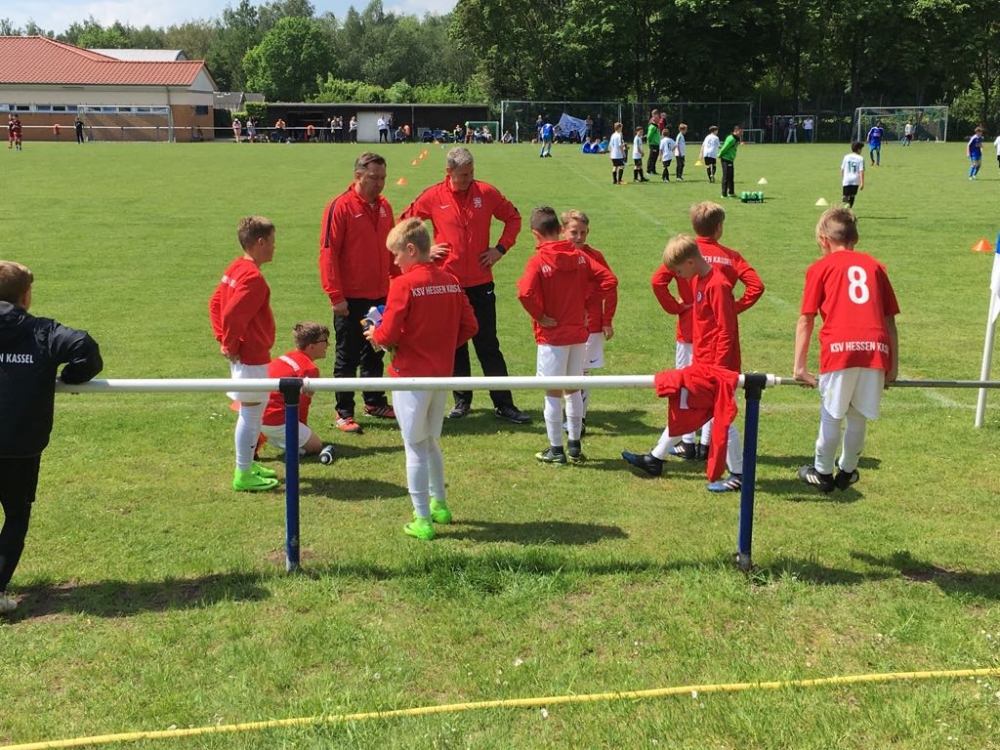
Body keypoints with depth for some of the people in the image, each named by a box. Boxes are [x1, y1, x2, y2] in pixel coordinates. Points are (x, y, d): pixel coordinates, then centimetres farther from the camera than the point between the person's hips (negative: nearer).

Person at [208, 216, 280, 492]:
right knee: (251, 413, -1)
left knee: (252, 412, 20)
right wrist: (231, 345, -13)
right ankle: (243, 475, 7)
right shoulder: (253, 277, -21)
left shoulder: (236, 268, 9)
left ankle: (248, 465, 31)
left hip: (246, 354, 10)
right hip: (251, 357, -10)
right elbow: (232, 314, -28)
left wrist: (224, 340, 10)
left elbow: (215, 303, 15)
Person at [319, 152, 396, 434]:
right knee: (347, 357, 3)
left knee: (374, 353, 17)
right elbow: (328, 253, -14)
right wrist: (336, 296, -17)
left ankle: (375, 403, 31)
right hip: (351, 298, -6)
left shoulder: (384, 206, 8)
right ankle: (344, 413, 12)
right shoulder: (340, 207, -12)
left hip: (380, 296, 6)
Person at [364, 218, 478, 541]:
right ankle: (439, 504, 34)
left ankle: (422, 520, 9)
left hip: (411, 375, -6)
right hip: (442, 374, 6)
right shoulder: (450, 281, 3)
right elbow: (469, 326, 4)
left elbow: (389, 335, -18)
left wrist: (373, 334, 3)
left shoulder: (404, 284, -16)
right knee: (431, 442, 23)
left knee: (416, 448, 4)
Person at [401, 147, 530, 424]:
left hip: (481, 283, 0)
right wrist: (424, 249, 0)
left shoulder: (487, 193, 0)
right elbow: (405, 222, 10)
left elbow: (513, 218, 14)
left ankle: (504, 404, 6)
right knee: (454, 345, 9)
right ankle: (462, 400, 21)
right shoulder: (432, 197, -2)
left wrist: (501, 248, 3)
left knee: (488, 345, 2)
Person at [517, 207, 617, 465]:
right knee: (573, 389, 16)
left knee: (553, 393, 4)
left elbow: (525, 293, -28)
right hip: (578, 334, 5)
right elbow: (609, 279, -1)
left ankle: (556, 450, 11)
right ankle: (575, 446, 22)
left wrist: (539, 316, -13)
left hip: (552, 336, -5)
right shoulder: (579, 256, 2)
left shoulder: (538, 261, -12)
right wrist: (585, 304, 5)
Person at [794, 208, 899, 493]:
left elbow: (805, 321, 7)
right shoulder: (874, 266, 22)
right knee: (858, 416, 16)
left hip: (840, 348, -3)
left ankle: (822, 474, 25)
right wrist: (893, 365, 19)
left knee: (832, 415, 12)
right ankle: (847, 471, 30)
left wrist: (799, 366, 8)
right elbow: (890, 321, 18)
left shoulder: (820, 268, 14)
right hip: (876, 349, 3)